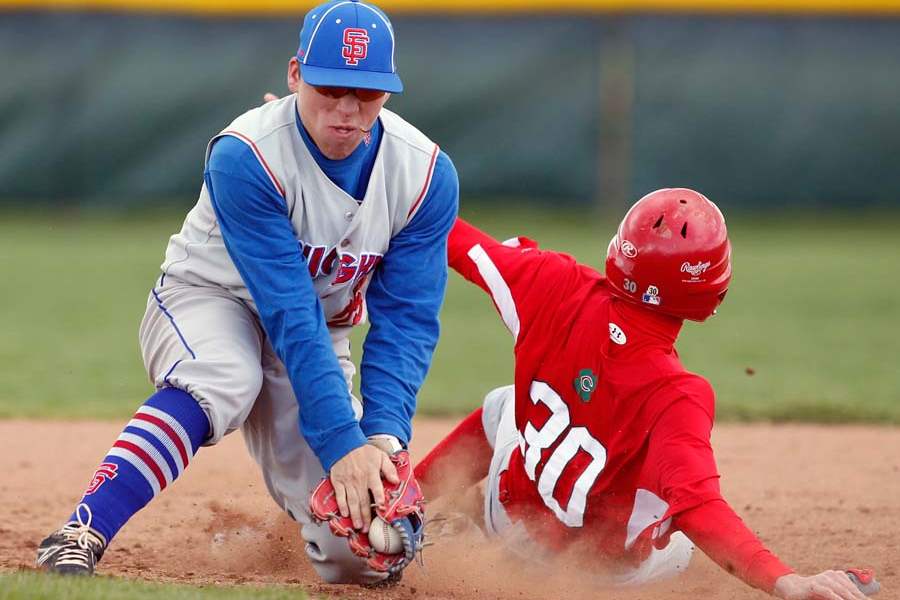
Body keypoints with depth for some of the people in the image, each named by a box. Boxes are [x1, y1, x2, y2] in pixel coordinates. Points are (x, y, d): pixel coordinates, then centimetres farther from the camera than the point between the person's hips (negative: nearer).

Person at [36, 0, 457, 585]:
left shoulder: (427, 175, -17)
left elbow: (405, 320, -16)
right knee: (220, 380, -41)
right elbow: (290, 315, -33)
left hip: (323, 339, 4)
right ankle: (80, 537, -45)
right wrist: (342, 443, -39)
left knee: (361, 554, -6)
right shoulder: (244, 158, -29)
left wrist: (384, 435, -32)